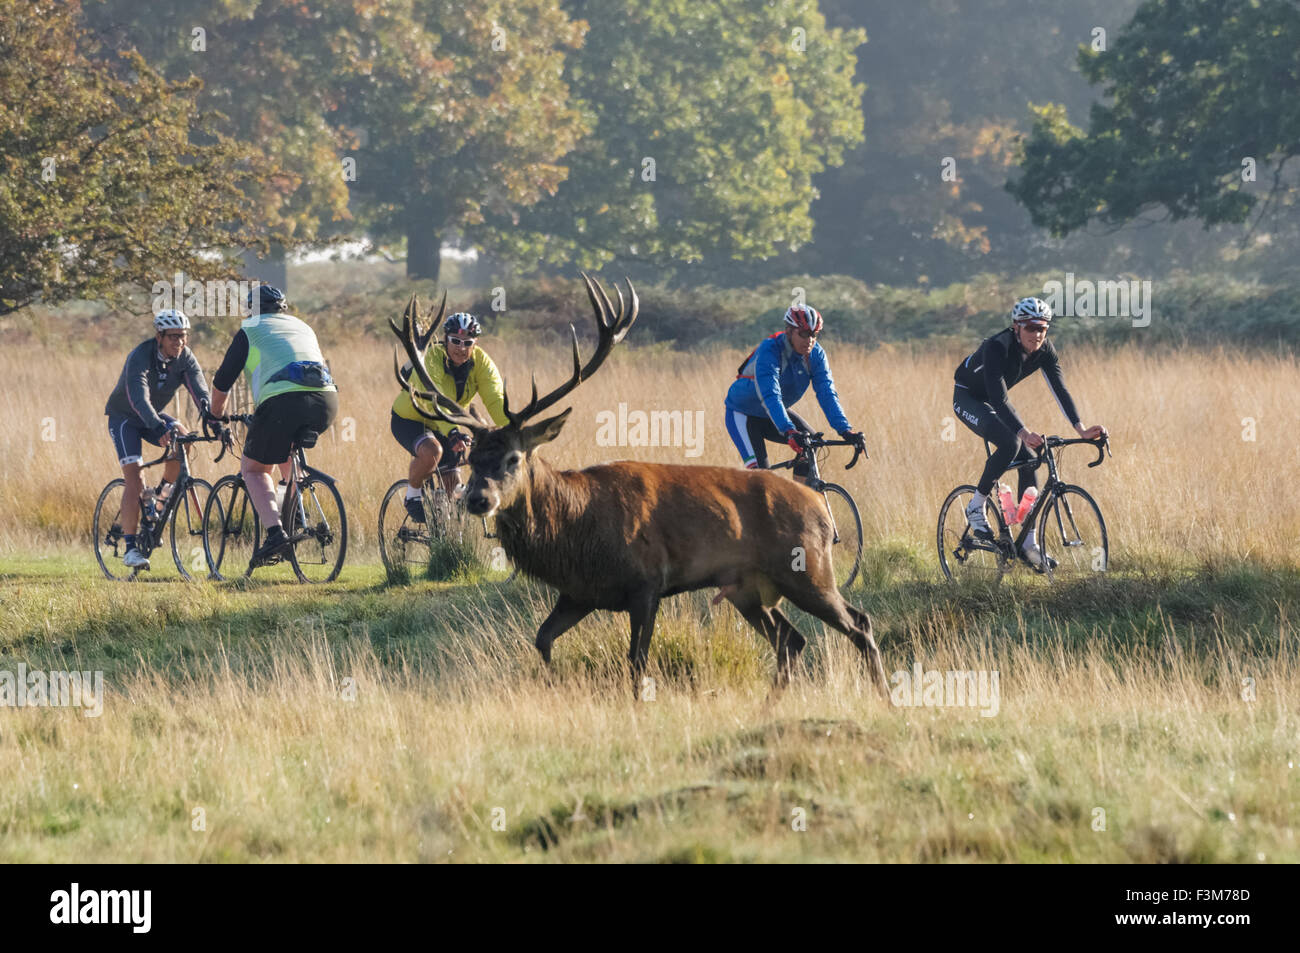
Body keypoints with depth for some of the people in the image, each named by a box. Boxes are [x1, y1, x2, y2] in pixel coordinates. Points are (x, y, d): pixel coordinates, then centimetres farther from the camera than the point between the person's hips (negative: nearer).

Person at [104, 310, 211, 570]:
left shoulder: (185, 358, -14)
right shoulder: (141, 356, -30)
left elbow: (200, 390, -26)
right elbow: (139, 397, -44)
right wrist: (158, 427, -60)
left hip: (155, 416, 5)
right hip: (124, 416, -5)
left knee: (183, 438, -26)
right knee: (134, 478, -19)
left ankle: (165, 492, -2)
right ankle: (130, 548, -19)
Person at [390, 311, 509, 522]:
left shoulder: (481, 362, -18)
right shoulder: (431, 358, -32)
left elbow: (497, 402, -27)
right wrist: (452, 433, -62)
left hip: (447, 426, 5)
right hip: (409, 420, -5)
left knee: (453, 485, 1)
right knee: (432, 451, -35)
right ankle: (412, 496, -8)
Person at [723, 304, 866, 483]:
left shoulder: (816, 354, -16)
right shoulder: (769, 350, -32)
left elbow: (827, 393, -22)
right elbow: (770, 396, -43)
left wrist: (846, 430, -37)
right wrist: (789, 432, -57)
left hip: (775, 413, 6)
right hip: (743, 413, -6)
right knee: (759, 470, -22)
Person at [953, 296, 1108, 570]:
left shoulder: (1044, 350, -16)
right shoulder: (996, 348, -35)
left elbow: (1060, 390, -18)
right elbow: (999, 398, -41)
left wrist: (1081, 430, -32)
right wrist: (1024, 432, -55)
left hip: (994, 401, 7)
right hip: (967, 397, -7)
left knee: (1029, 462, -7)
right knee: (1010, 444, -31)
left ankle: (1029, 544, -2)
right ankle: (976, 508, -13)